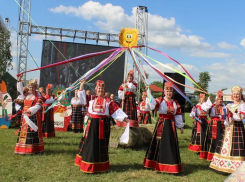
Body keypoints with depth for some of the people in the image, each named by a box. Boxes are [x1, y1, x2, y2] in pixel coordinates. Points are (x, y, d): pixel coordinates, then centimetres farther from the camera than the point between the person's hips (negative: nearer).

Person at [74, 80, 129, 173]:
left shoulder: (108, 101, 3)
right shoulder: (91, 99, 8)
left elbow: (116, 110, 0)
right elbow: (82, 96, 7)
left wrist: (124, 117, -6)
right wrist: (82, 85, 0)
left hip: (103, 124, -1)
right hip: (92, 123, 1)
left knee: (102, 144, 6)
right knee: (90, 143, 5)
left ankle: (101, 165, 20)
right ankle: (89, 165, 16)